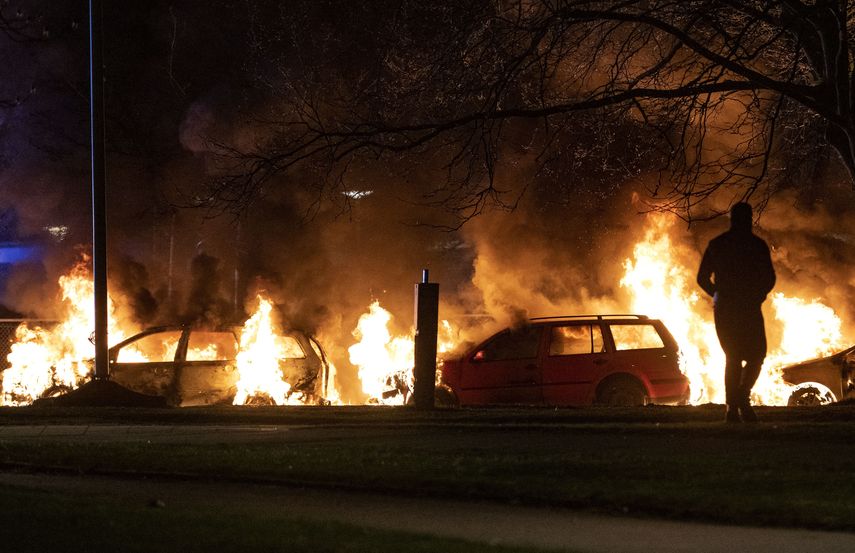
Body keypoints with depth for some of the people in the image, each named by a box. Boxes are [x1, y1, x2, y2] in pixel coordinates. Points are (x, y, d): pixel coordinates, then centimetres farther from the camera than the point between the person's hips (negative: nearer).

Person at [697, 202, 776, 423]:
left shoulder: (716, 244, 7)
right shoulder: (757, 244, -2)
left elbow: (703, 278, 8)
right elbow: (769, 278, -4)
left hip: (723, 308, 3)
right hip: (749, 308, -3)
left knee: (733, 358, 11)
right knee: (755, 355, 5)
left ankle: (733, 408, 2)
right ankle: (743, 395, -20)